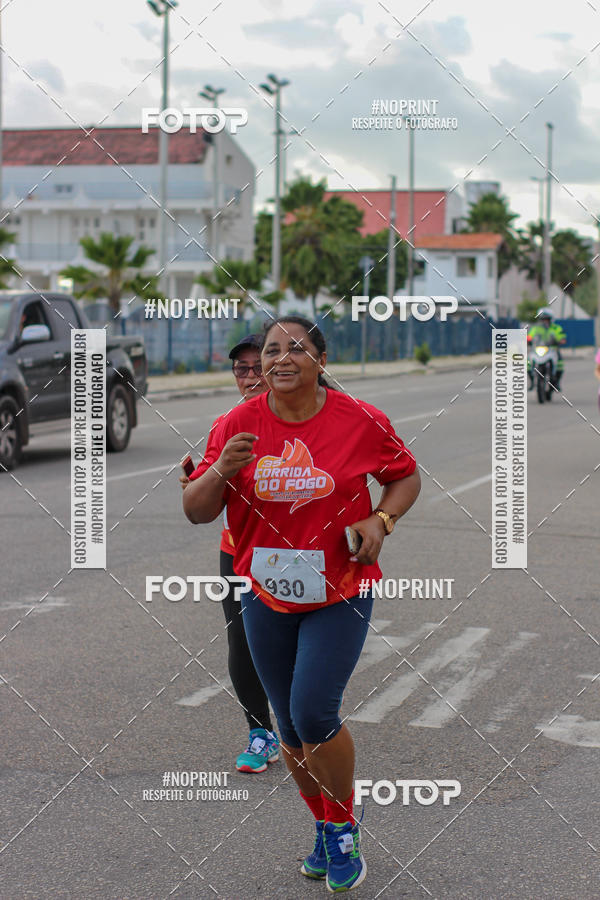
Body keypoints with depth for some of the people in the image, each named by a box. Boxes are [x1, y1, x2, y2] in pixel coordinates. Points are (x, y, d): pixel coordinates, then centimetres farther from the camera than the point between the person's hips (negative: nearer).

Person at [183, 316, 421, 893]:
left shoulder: (360, 421, -9)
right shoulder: (238, 425, -5)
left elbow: (406, 476, 7)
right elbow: (195, 512, -2)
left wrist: (381, 521, -11)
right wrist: (221, 471, -22)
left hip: (340, 593, -3)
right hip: (266, 597, 3)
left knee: (313, 713, -15)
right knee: (290, 725, 11)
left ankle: (345, 828, 11)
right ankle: (324, 828, 35)